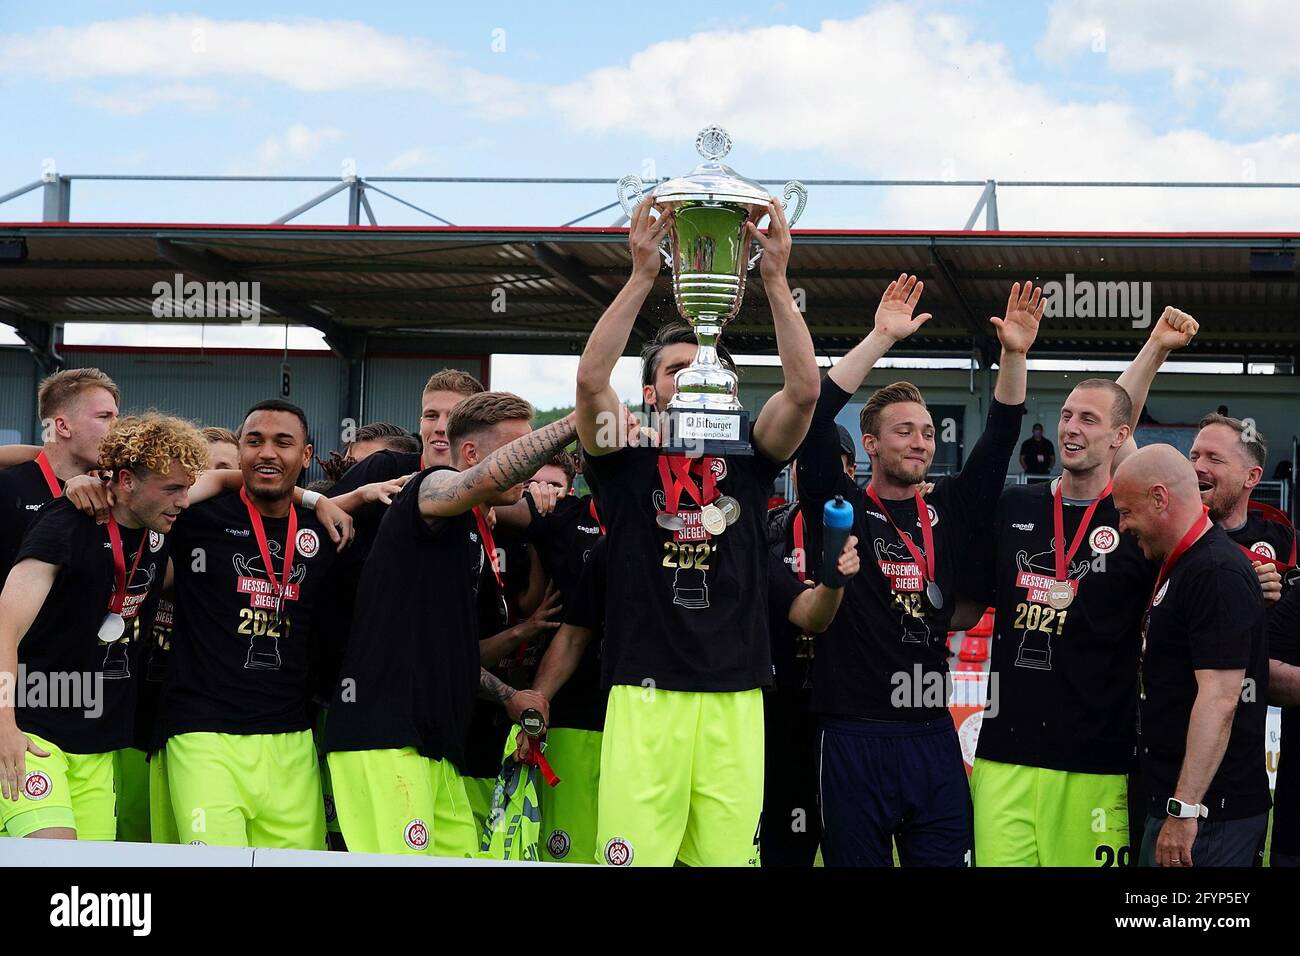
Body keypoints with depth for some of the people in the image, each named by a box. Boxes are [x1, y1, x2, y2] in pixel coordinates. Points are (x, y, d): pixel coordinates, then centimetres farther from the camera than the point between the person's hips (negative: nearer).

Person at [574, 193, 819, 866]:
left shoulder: (747, 459, 13)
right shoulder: (625, 459, 9)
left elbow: (805, 390, -3)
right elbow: (590, 380, -9)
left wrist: (776, 280, -10)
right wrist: (642, 276, -15)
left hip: (736, 697, 2)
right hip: (645, 692, -2)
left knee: (730, 854, -1)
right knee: (633, 856, -7)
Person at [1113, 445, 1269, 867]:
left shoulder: (1218, 574, -17)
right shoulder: (1177, 567, 15)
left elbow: (1220, 698, -24)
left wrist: (1185, 809, -26)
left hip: (1209, 812, -10)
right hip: (1171, 800, 10)